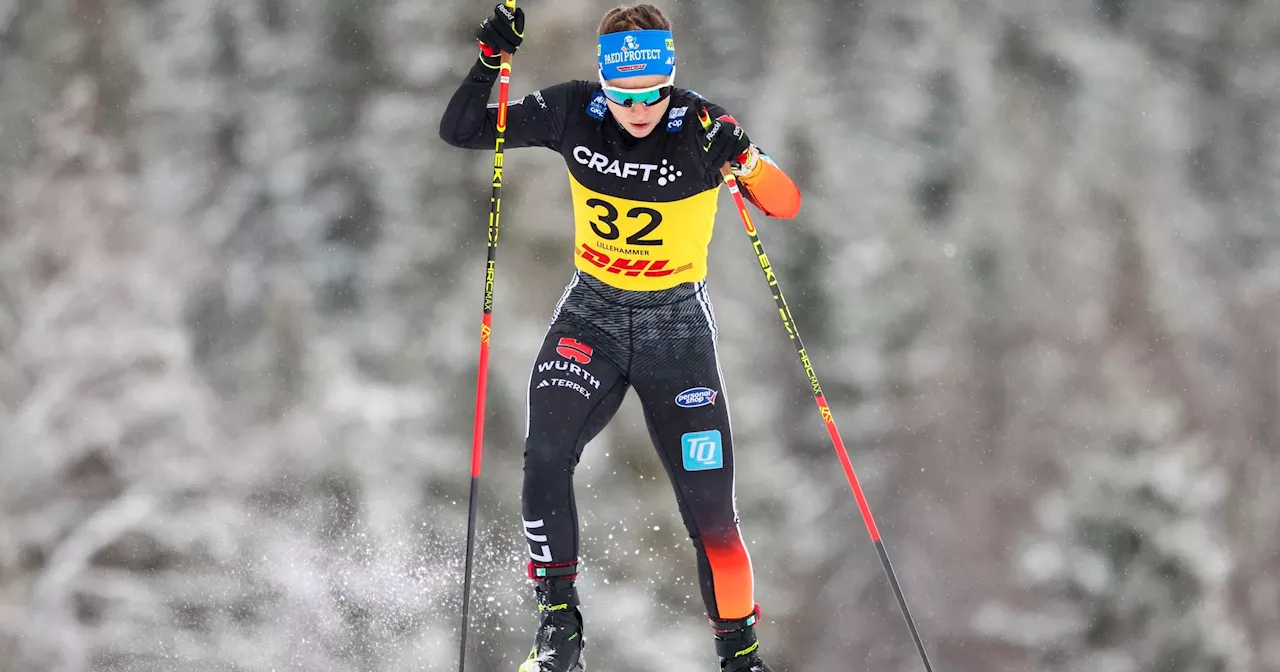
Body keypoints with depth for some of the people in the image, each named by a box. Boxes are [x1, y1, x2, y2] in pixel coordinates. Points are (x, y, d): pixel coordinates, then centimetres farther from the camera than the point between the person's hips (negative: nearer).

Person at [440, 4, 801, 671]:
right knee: (545, 454, -23)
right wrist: (491, 60, -20)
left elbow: (785, 204, -24)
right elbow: (461, 130, -4)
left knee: (710, 510, -3)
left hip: (677, 323, -2)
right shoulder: (573, 112, -9)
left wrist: (744, 161, -43)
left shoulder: (700, 126, -17)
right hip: (591, 315, 2)